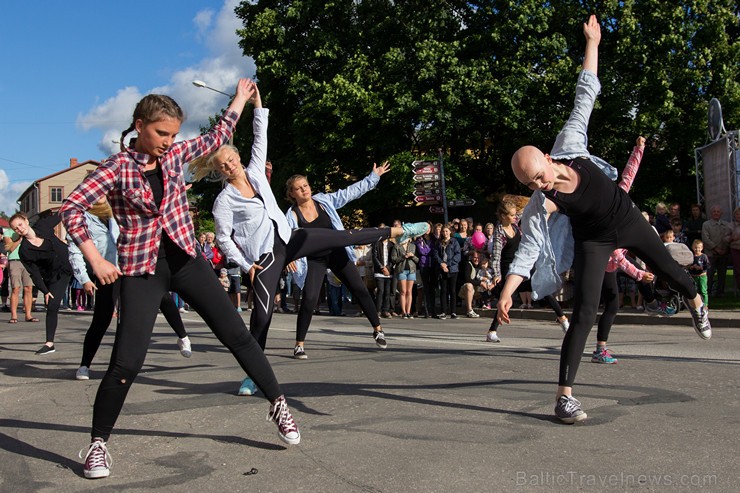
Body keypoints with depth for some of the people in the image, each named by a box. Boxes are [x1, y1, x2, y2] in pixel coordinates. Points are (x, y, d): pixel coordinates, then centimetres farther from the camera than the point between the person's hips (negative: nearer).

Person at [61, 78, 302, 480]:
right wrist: (95, 259, -17)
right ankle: (98, 443, 11)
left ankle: (277, 404, 14)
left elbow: (216, 137, 20)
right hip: (141, 269, -4)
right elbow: (71, 207, -10)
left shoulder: (174, 155, 5)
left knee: (236, 333, 1)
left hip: (186, 260, 4)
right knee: (126, 362, -8)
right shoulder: (117, 167, -8)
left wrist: (240, 99, 26)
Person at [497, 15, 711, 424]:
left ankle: (695, 303, 61)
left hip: (626, 218, 4)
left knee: (667, 268, 24)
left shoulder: (569, 144, -25)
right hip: (592, 240, -4)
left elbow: (586, 93, -15)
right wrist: (506, 292, -37)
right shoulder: (538, 208, -28)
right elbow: (527, 251, -27)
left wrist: (591, 43, -13)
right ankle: (564, 396, -12)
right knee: (584, 314, -16)